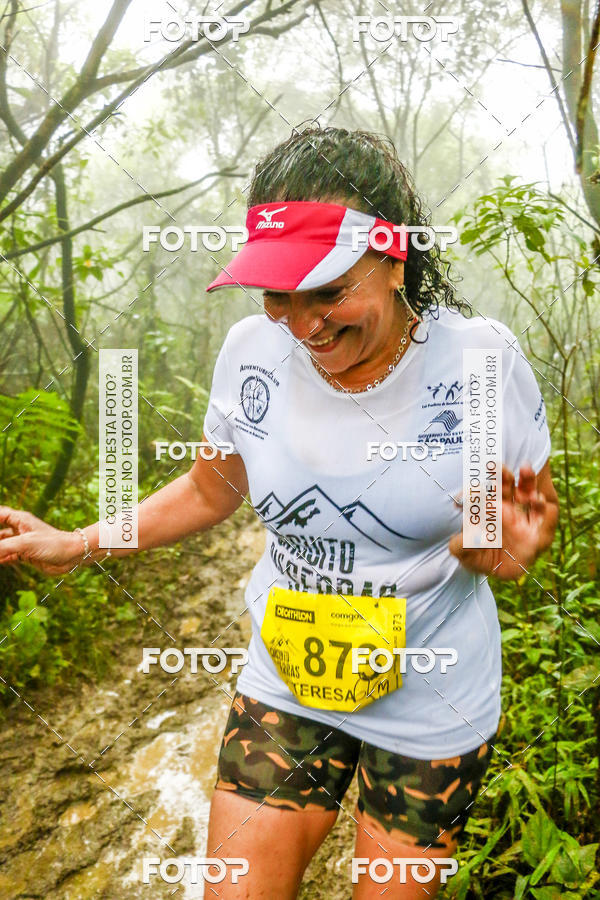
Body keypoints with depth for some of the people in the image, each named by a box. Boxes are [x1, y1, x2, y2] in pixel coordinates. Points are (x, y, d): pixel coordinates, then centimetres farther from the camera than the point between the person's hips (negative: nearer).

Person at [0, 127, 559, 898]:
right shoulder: (252, 352, -12)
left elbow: (533, 515, -4)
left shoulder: (481, 360, -19)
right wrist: (79, 544, -2)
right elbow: (212, 489, 5)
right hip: (286, 684, 2)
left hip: (433, 703, -1)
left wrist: (504, 552, -28)